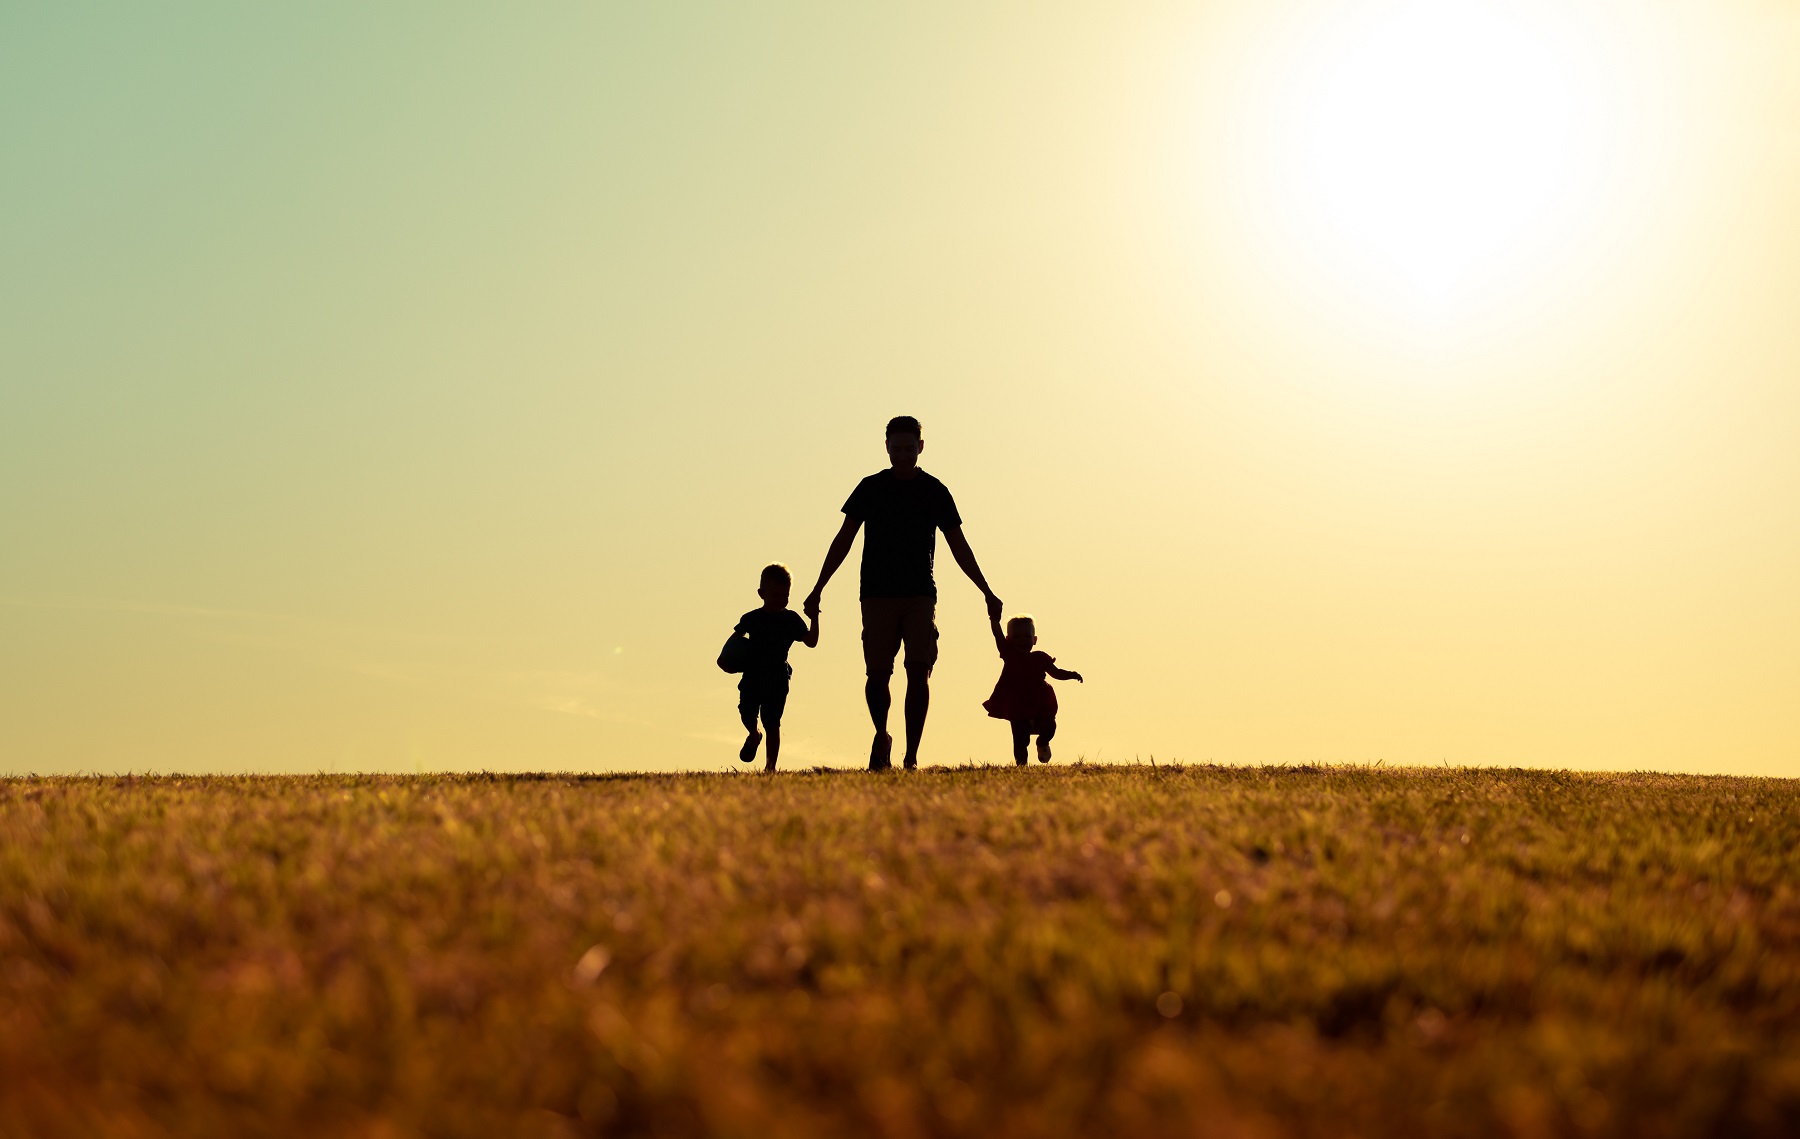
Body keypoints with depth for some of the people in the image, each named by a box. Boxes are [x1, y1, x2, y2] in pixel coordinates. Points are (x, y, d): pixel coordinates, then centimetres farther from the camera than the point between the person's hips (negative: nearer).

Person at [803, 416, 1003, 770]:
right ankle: (882, 736, 19)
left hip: (920, 596, 0)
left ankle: (911, 756, -7)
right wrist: (818, 589, 4)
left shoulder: (935, 492, 7)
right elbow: (843, 540, 8)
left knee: (919, 673, -10)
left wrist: (987, 593, 10)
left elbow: (959, 547, 12)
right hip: (877, 596, 0)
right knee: (878, 674, -7)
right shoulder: (871, 488, 5)